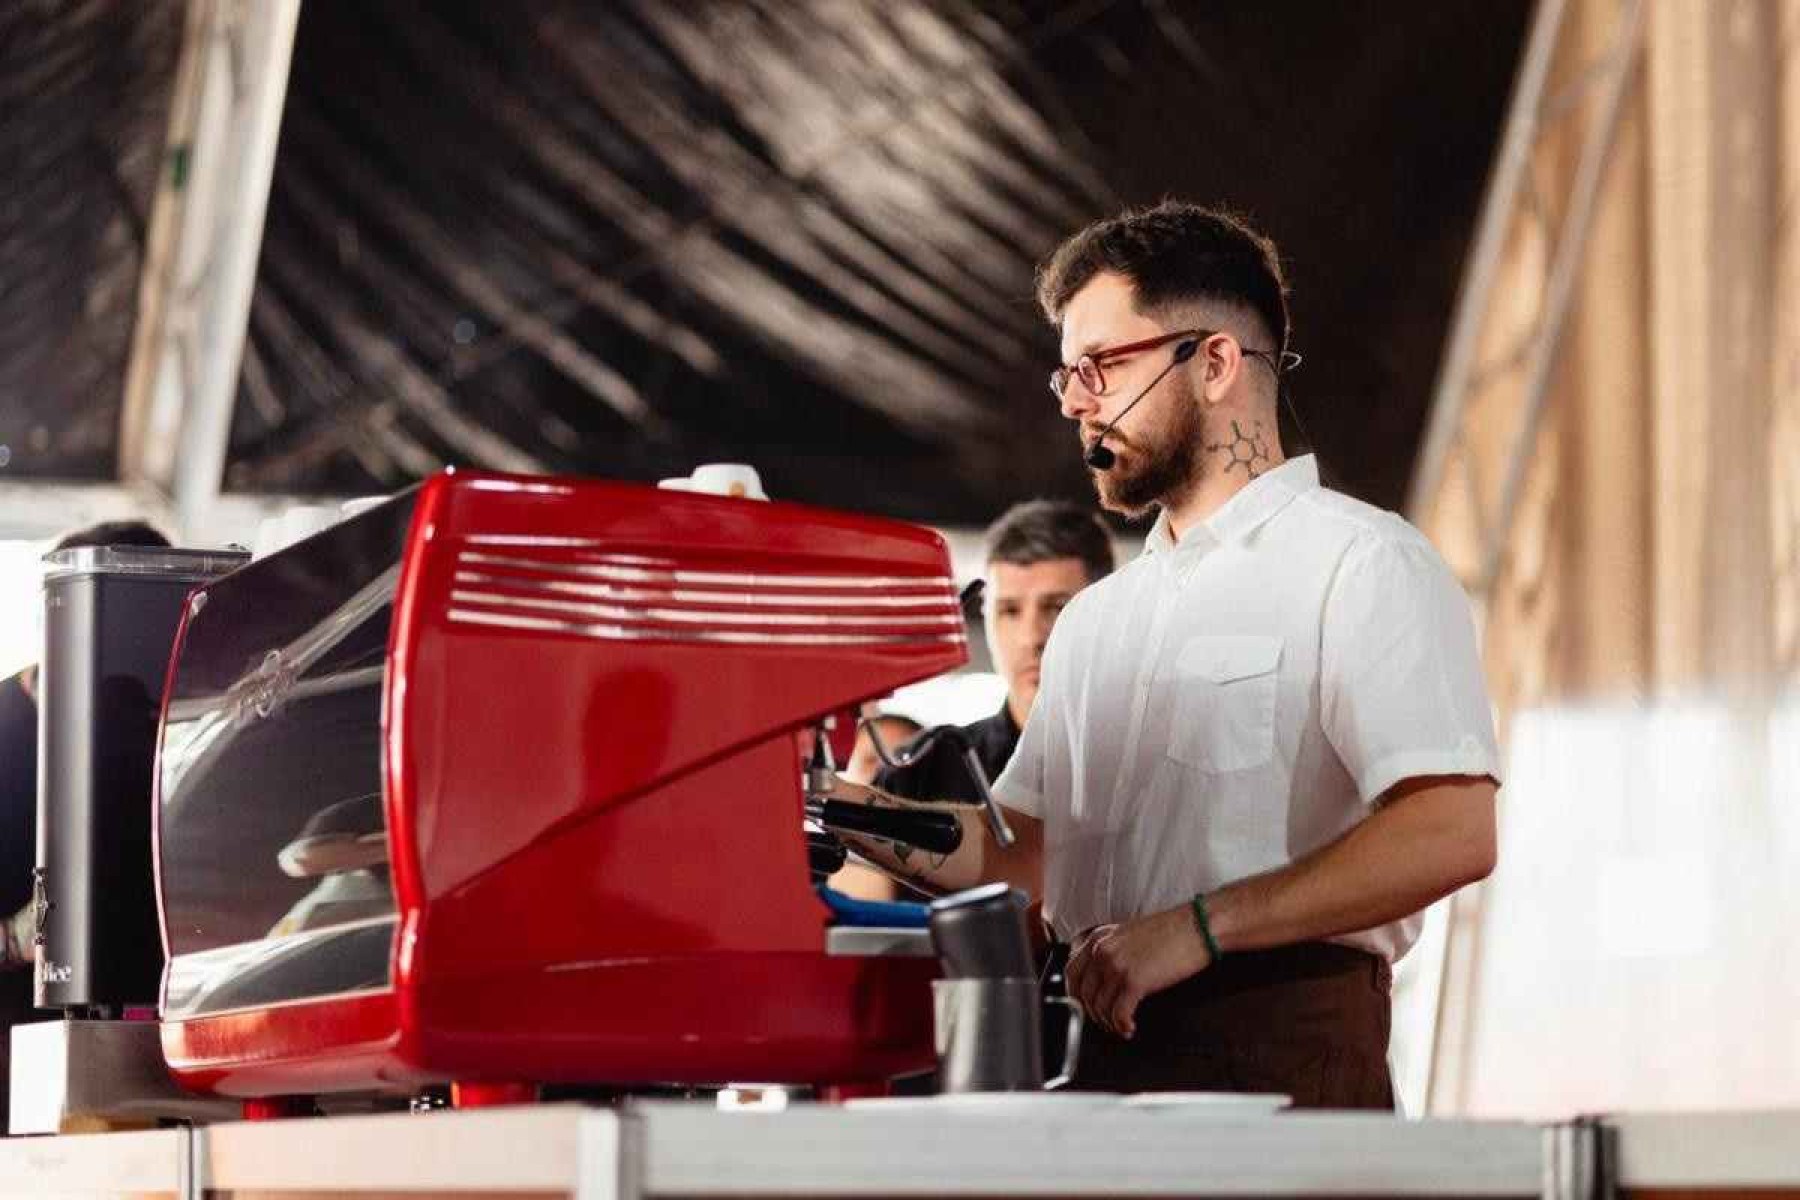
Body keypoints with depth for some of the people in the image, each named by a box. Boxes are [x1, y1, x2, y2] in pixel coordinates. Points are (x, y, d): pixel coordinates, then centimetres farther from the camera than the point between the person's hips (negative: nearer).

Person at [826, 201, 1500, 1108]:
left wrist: (1200, 927, -19)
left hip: (1284, 1063, -6)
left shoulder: (1359, 564, -1)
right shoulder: (1097, 619, 24)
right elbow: (1026, 857, 22)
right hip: (1115, 1059, 6)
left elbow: (1451, 833, -14)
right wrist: (854, 815, 6)